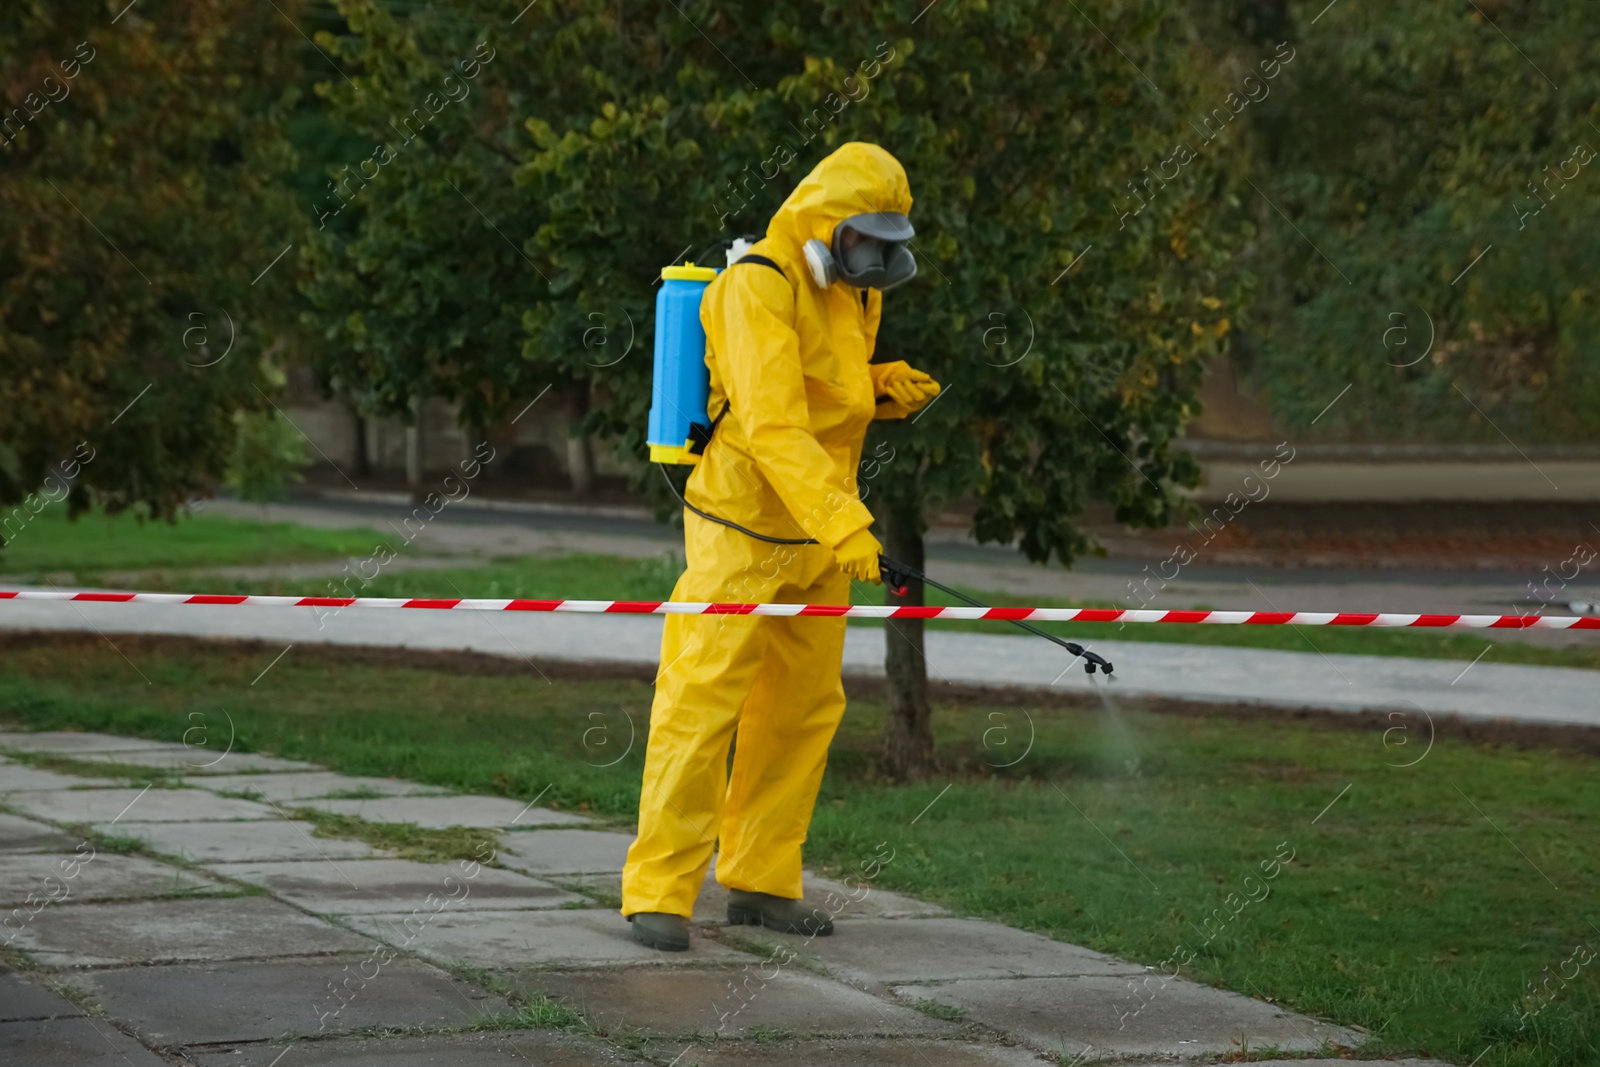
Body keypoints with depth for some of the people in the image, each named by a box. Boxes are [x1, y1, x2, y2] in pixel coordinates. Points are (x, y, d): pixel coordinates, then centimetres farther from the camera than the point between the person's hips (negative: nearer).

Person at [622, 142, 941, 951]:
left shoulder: (851, 293, 11)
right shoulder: (758, 288, -18)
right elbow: (772, 426, -27)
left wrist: (885, 389, 2)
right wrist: (844, 524, -36)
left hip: (815, 533, 9)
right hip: (742, 527, -9)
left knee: (802, 704, 11)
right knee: (702, 702, -10)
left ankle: (760, 882, 21)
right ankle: (659, 892, -7)